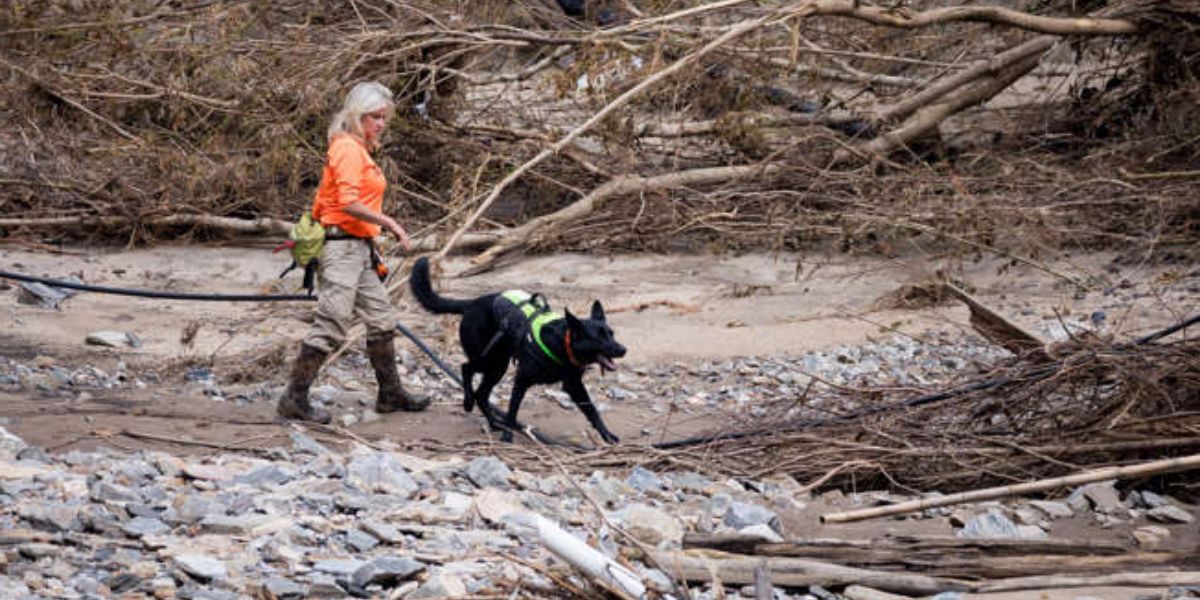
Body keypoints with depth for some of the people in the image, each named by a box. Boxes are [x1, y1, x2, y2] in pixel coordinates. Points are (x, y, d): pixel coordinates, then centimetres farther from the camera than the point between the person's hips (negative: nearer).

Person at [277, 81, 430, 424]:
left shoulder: (360, 150, 18)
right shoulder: (348, 148, -12)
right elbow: (349, 202, -23)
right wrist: (390, 224, -19)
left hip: (358, 248, 11)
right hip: (342, 245, -11)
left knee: (381, 320, 15)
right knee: (331, 326, -11)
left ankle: (390, 394, 24)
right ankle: (294, 399, -6)